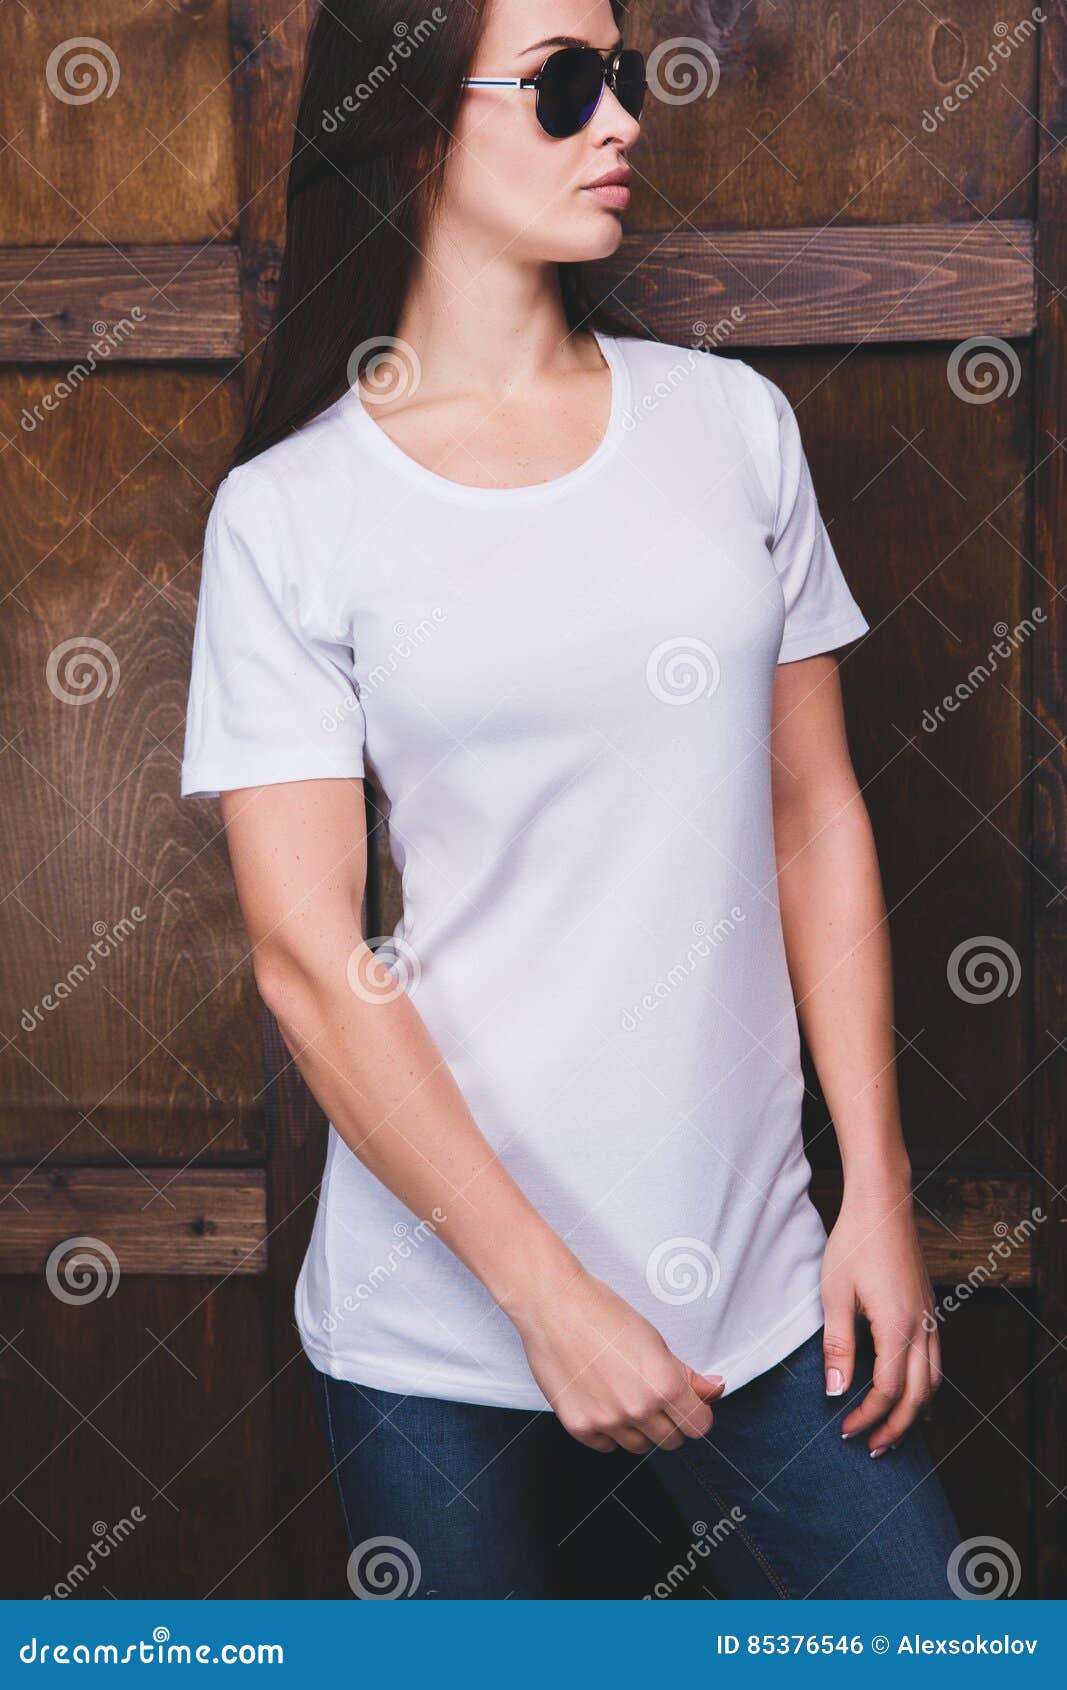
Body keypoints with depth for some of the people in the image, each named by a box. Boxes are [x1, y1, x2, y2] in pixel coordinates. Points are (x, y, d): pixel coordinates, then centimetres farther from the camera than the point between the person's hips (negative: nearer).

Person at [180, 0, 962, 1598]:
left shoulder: (733, 421, 4)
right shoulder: (290, 514, -6)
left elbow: (818, 821, 6)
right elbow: (309, 958, -9)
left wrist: (879, 1198, 3)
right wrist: (551, 1299, -13)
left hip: (757, 1279, 3)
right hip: (440, 1312, -2)